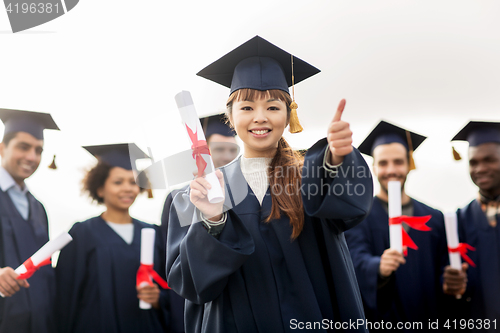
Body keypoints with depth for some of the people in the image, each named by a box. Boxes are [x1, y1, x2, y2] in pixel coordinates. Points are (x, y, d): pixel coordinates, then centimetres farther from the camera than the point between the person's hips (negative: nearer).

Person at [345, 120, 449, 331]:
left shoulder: (434, 219, 6)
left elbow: (443, 270, 6)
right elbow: (357, 262, -19)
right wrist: (379, 268, -37)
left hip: (428, 320, 3)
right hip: (380, 321, -3)